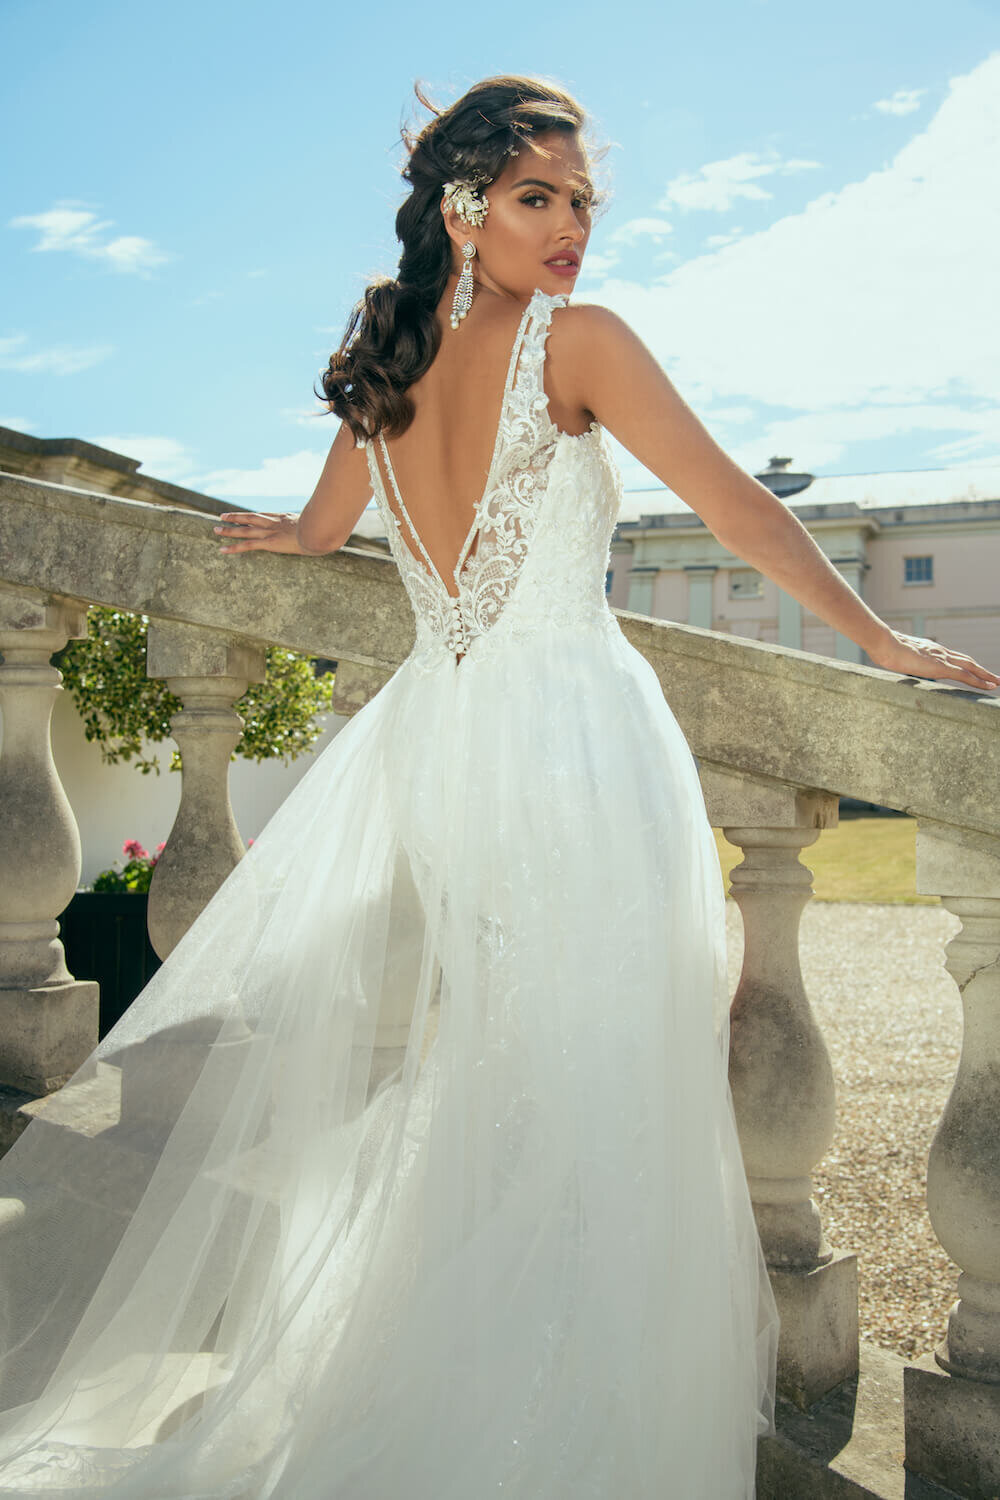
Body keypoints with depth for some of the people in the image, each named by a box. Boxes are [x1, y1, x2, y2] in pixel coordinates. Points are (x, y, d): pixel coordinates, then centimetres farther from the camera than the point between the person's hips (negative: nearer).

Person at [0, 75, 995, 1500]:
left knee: (466, 1068, 18)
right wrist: (886, 641, 3)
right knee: (595, 1068, 4)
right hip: (570, 725, -6)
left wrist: (279, 531, 50)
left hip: (432, 727, 6)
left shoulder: (383, 362, 9)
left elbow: (320, 527, 24)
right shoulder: (576, 339, -8)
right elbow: (736, 503, -6)